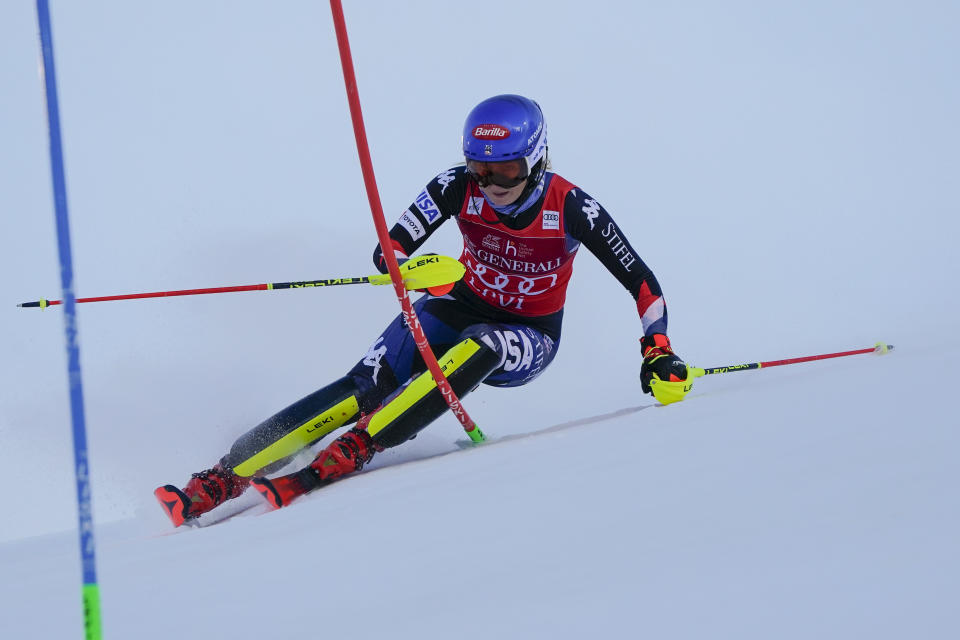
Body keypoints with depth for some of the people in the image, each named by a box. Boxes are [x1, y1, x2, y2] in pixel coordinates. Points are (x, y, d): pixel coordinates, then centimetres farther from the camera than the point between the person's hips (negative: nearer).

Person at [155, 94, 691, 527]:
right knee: (367, 386, -24)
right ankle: (222, 479, -30)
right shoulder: (459, 187, -17)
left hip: (528, 340, -1)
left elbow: (641, 280, -15)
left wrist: (660, 356, -25)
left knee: (477, 347, -39)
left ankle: (354, 449, -43)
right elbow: (387, 252, -19)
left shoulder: (572, 208, -22)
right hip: (464, 308, 1)